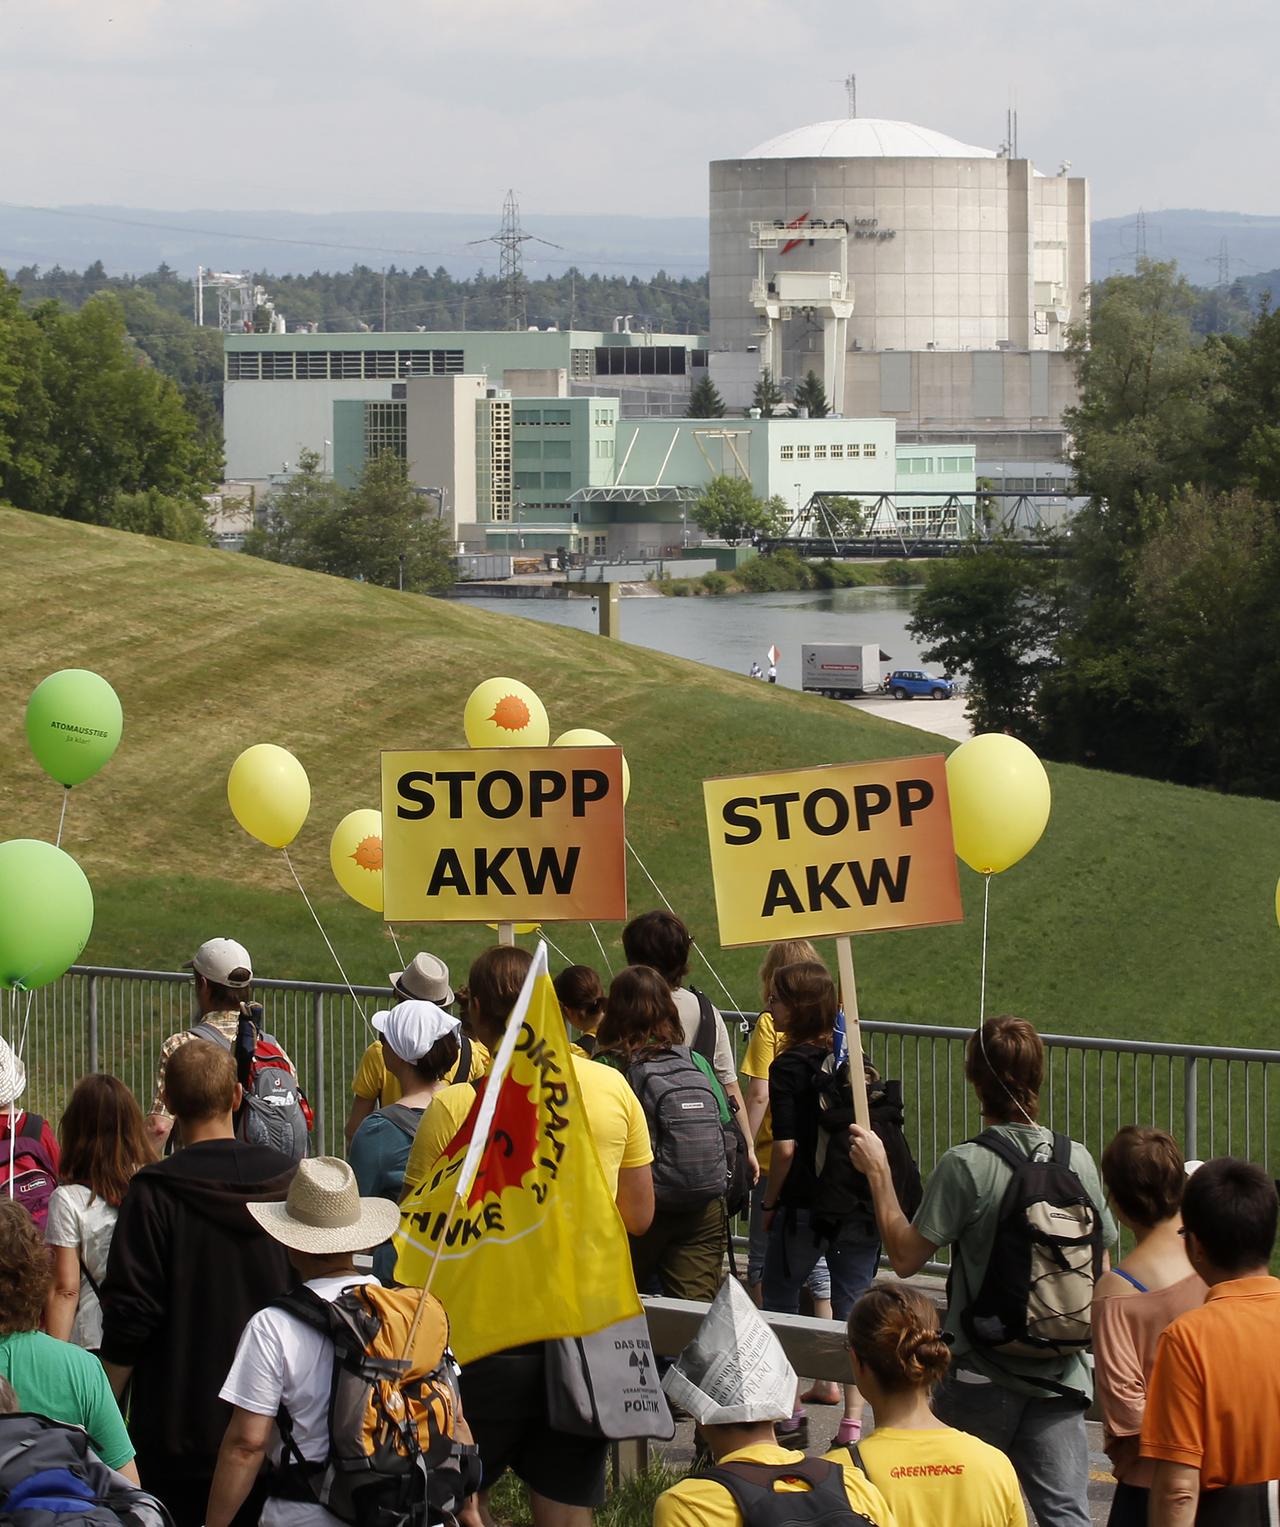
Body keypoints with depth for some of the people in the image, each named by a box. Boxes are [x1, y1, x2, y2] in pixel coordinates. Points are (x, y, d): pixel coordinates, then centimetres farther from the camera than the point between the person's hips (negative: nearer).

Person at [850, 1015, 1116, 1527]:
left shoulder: (967, 1165, -14)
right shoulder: (1078, 1159, 1)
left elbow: (904, 1257, -10)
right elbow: (1100, 1258, 11)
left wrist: (878, 1171, -1)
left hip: (981, 1377, -4)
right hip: (1061, 1375, 4)